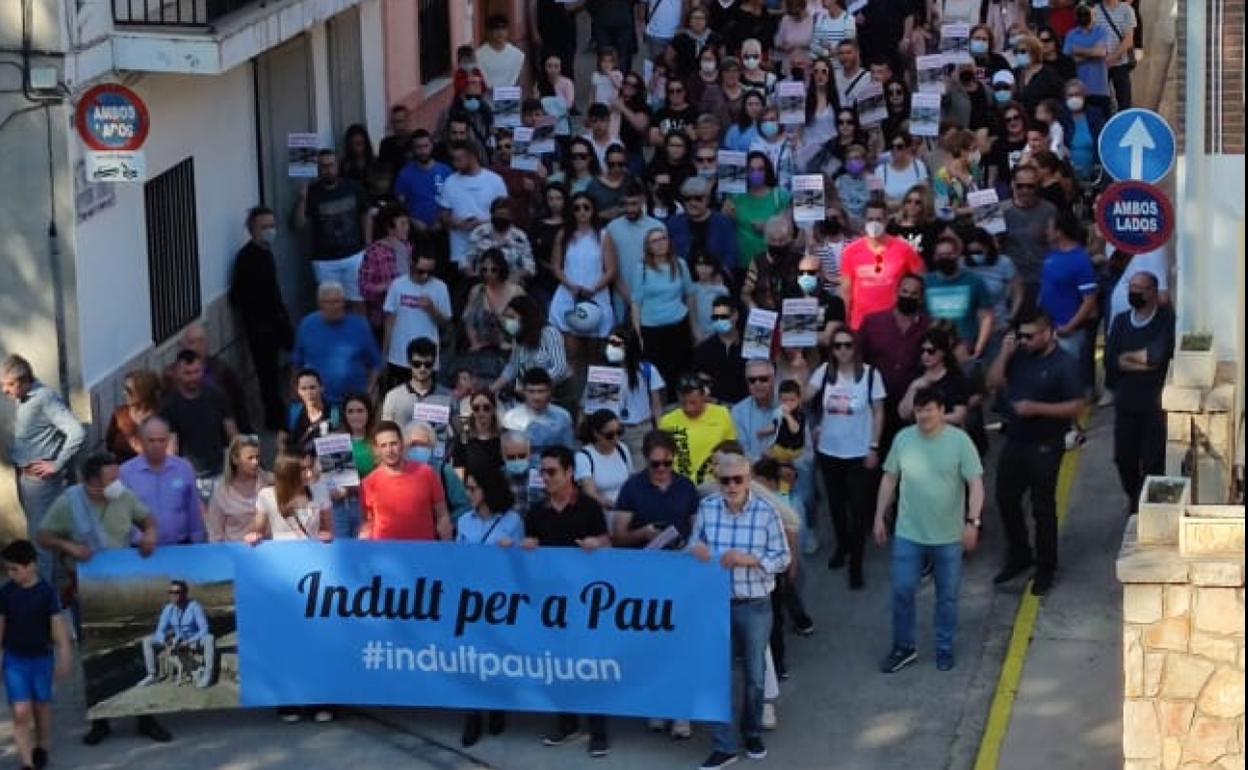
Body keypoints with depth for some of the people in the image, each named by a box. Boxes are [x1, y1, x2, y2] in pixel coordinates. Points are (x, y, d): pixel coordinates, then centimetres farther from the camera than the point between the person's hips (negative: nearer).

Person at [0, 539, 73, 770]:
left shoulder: (46, 592, -11)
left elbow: (58, 626, -9)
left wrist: (64, 658, -11)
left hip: (42, 658, -1)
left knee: (41, 706, 16)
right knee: (21, 712, -9)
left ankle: (42, 746, 39)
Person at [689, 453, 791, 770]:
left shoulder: (766, 512, -13)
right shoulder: (706, 508, -6)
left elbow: (783, 558, -8)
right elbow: (693, 544, 7)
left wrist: (749, 559, -23)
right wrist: (695, 549, -17)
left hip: (755, 605, -1)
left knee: (755, 675, 15)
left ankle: (752, 732, 38)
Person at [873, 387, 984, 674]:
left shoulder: (960, 441, -12)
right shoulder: (903, 438, -3)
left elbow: (976, 484, -11)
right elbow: (889, 479, 7)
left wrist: (973, 521, -20)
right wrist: (879, 517, 7)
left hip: (949, 536, -2)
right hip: (908, 533, 2)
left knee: (947, 595, 11)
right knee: (902, 591, 3)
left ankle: (944, 648, 27)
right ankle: (903, 647, 20)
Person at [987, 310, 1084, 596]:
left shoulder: (1064, 364, -14)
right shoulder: (1018, 356, 3)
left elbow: (1076, 407, -16)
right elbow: (994, 383, 5)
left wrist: (1036, 408, -23)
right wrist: (1004, 354, -8)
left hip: (1044, 446, -6)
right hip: (1014, 441, 6)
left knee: (1043, 508, 3)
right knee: (1006, 499, 16)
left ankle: (1045, 569, 16)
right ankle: (1018, 557, 34)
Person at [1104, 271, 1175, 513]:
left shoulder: (1167, 319, -10)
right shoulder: (1120, 320, 6)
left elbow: (1158, 355, -24)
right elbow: (1109, 361, -5)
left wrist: (1126, 356, -9)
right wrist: (1142, 362, -16)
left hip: (1156, 404, -5)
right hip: (1125, 403, 5)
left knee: (1153, 461, -1)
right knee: (1124, 457, 12)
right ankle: (1134, 501, 34)